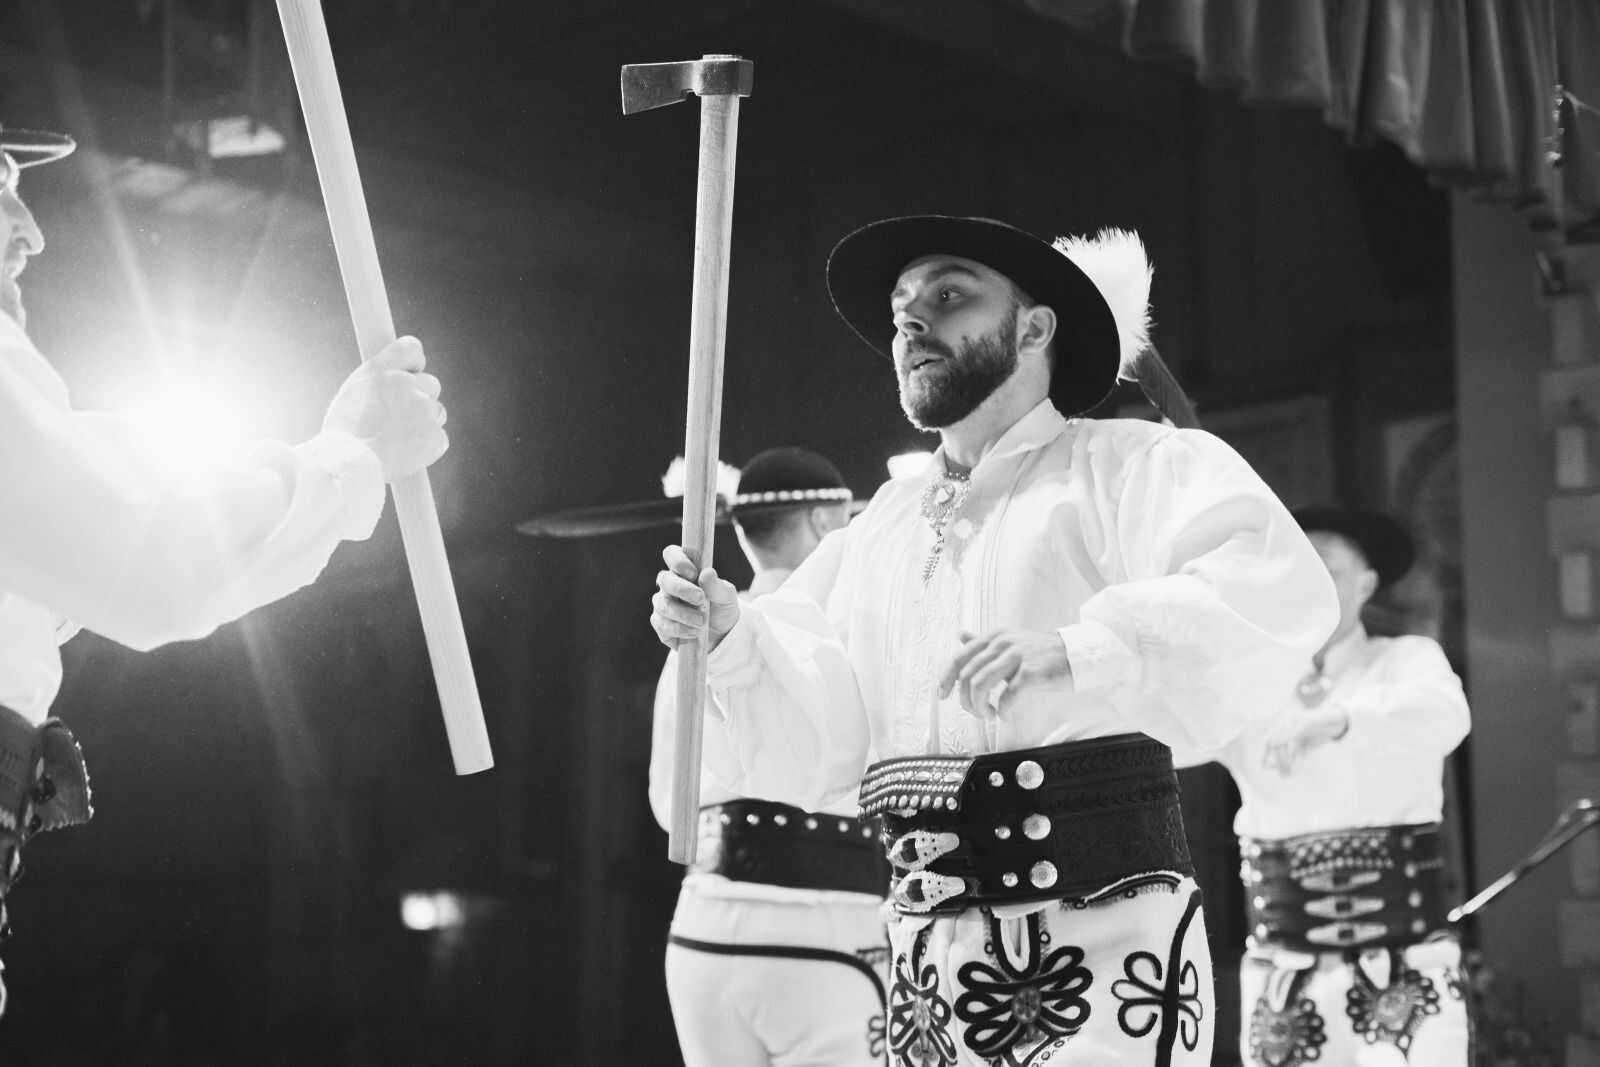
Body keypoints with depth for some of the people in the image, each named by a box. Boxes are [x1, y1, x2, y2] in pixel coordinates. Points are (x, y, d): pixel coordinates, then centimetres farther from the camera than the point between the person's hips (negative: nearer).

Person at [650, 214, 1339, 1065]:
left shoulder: (1131, 466, -2)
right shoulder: (880, 526, 16)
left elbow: (1279, 588, -20)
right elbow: (809, 745, 11)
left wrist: (1078, 650, -32)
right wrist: (728, 640, -6)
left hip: (1099, 931, -5)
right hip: (927, 954, 6)